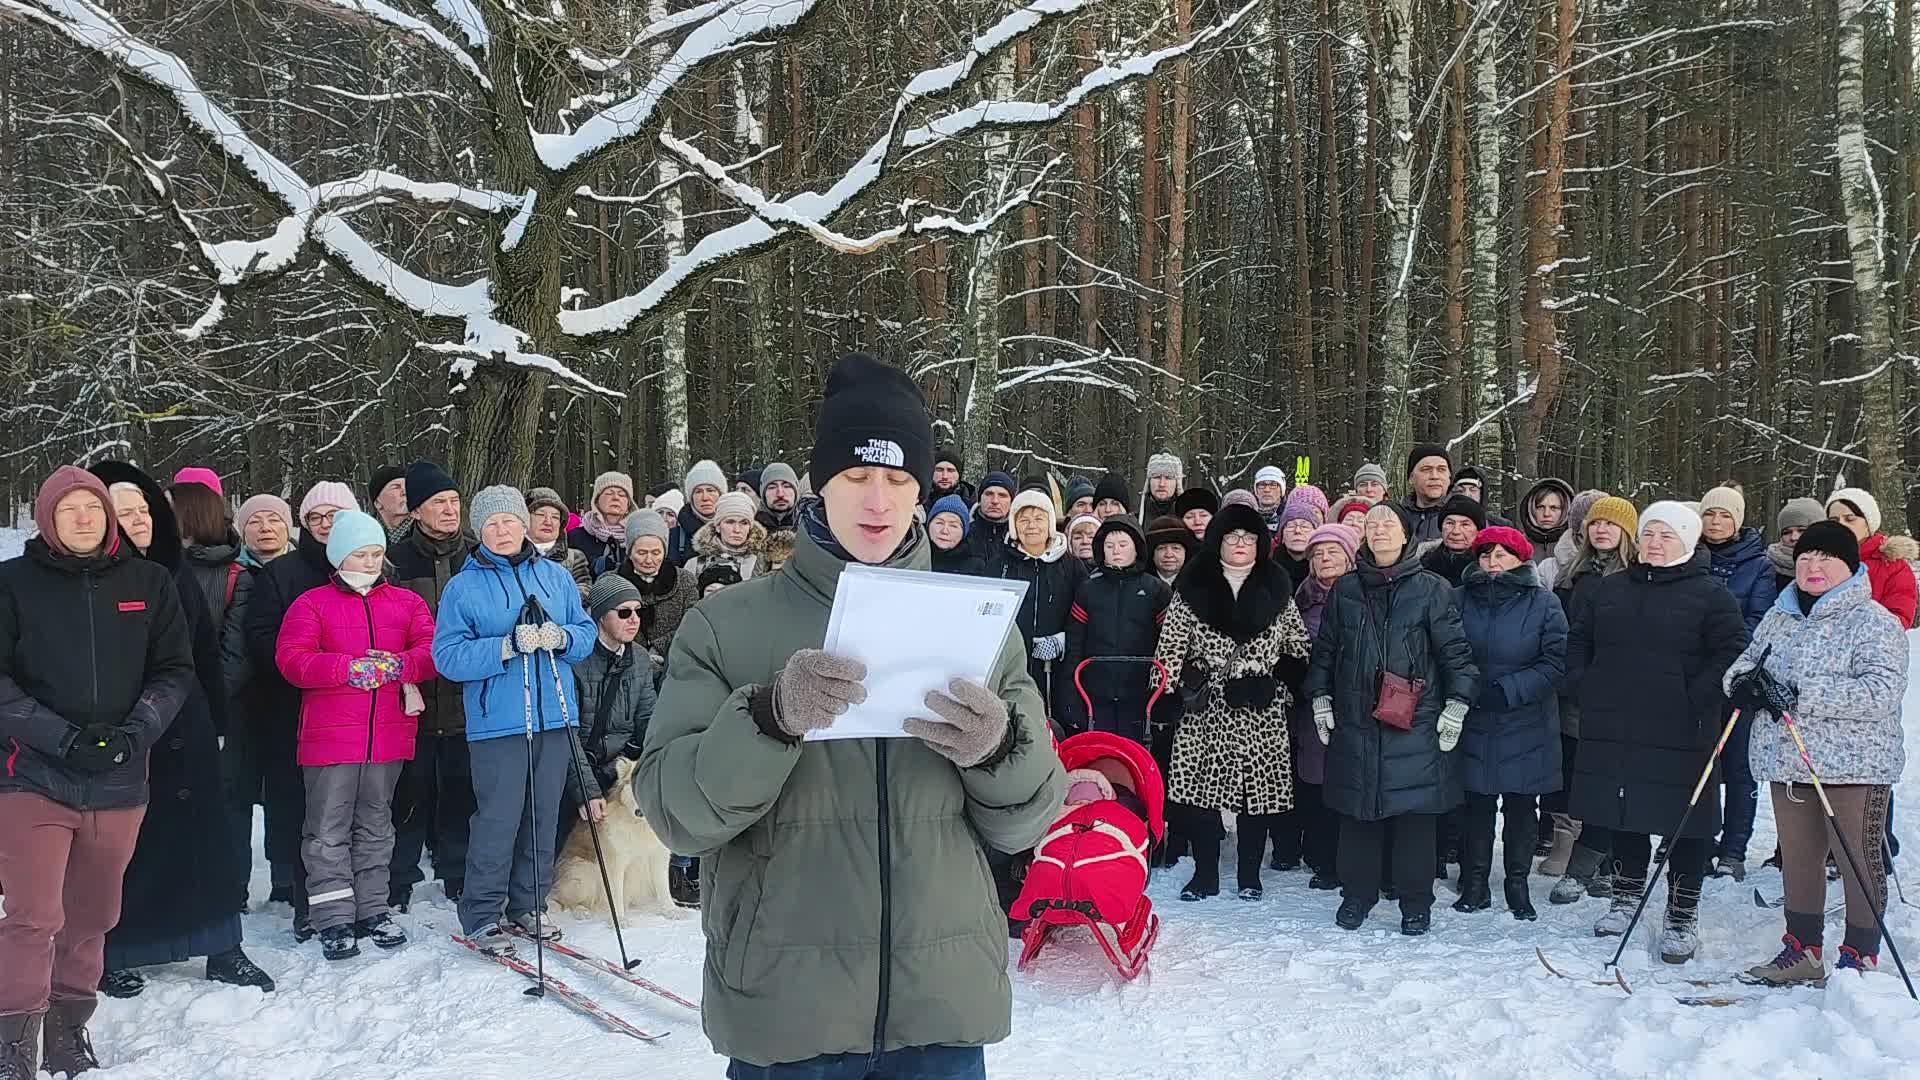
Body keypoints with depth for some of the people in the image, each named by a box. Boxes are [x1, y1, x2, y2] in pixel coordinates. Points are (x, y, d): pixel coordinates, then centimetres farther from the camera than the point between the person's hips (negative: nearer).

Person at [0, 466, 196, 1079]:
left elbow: (174, 671, 5)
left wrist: (133, 736, -10)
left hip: (120, 782, 3)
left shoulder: (148, 582, 5)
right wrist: (62, 738, -15)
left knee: (91, 917, 12)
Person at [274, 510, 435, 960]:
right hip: (330, 735, -3)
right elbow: (291, 660, -10)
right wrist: (351, 668, -21)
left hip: (388, 735, 3)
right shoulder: (311, 604, 2)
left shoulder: (407, 602, 11)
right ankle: (334, 918, 8)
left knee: (375, 825, 13)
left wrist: (397, 666, -19)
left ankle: (372, 910, 22)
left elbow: (432, 649, 0)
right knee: (329, 830, 0)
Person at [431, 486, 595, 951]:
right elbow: (448, 656, -9)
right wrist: (508, 646, -20)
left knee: (542, 817, 10)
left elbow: (586, 633, 11)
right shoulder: (463, 587, 0)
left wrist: (560, 637, -11)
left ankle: (528, 905, 23)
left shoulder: (556, 577, 10)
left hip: (555, 718, 4)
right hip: (497, 721, -4)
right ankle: (482, 915, 7)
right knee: (498, 818, -6)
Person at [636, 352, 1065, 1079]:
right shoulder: (728, 625, -1)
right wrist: (769, 719, -24)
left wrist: (1000, 748, -17)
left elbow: (1023, 823, 3)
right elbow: (674, 808, -8)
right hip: (783, 1011, -1)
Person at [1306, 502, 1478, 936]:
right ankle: (1358, 893, 21)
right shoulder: (1345, 590, 10)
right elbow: (1324, 649, 16)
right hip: (1354, 722, 3)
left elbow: (1455, 651, 0)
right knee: (1358, 811, 7)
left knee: (1415, 812, 0)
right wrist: (1320, 697, 10)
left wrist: (1456, 704, -5)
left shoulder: (1431, 589, 1)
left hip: (1415, 723, -2)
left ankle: (1415, 903, 13)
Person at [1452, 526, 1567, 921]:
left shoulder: (1544, 604, -4)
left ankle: (1518, 885, 18)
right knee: (1476, 804, 6)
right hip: (1472, 724, 1)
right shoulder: (1460, 599, 3)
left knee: (1522, 807, 7)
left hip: (1526, 725, -1)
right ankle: (1475, 883, 16)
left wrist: (1507, 690, -16)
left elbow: (1556, 662, -9)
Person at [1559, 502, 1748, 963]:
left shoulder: (1709, 595, -3)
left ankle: (1682, 917, 11)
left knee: (1684, 822, 0)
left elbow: (1733, 650, -8)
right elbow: (1578, 638, 21)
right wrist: (1582, 684, 8)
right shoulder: (1612, 589, 13)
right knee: (1623, 812, 13)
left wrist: (1696, 697, -15)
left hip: (1680, 734, -4)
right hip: (1614, 728, 5)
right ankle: (1626, 898, 30)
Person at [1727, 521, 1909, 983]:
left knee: (1858, 860, 2)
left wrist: (1800, 695, -26)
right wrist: (1744, 682, -10)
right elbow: (1746, 662, 16)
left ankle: (1861, 957, 15)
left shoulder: (1874, 622, -8)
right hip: (1788, 762, 6)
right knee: (1797, 858, 13)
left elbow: (1882, 691, -20)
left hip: (1854, 765, -6)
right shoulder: (1778, 619, 13)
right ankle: (1802, 951, 25)